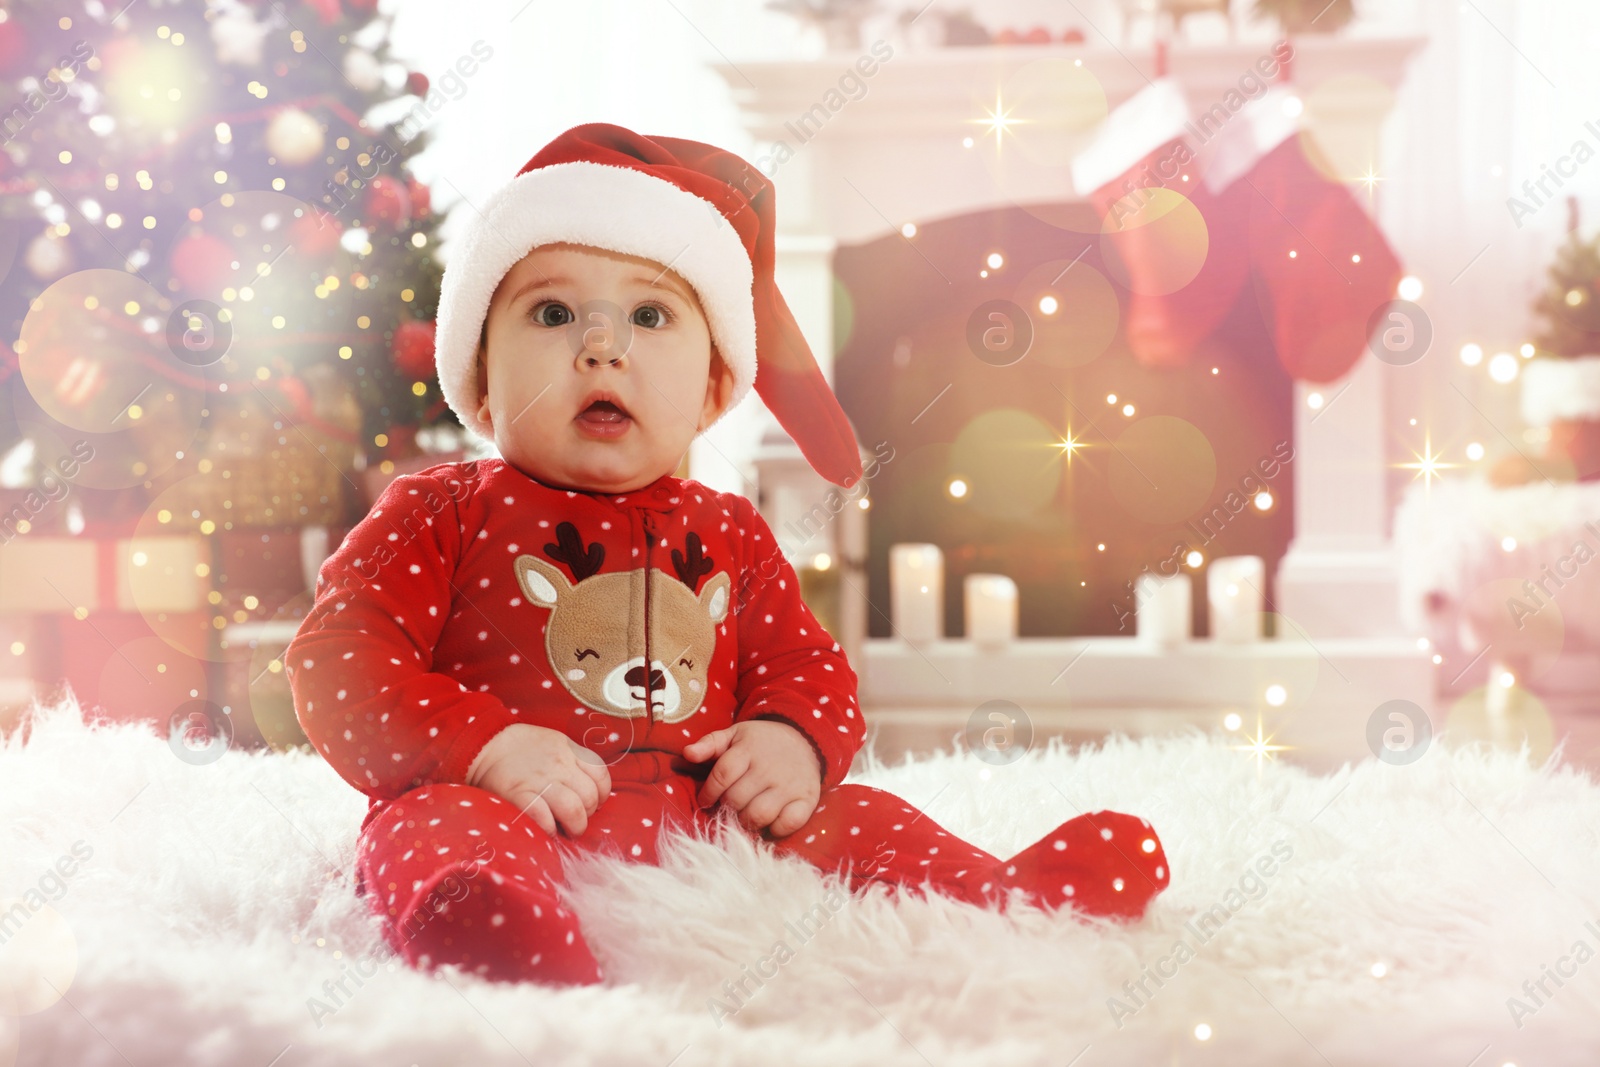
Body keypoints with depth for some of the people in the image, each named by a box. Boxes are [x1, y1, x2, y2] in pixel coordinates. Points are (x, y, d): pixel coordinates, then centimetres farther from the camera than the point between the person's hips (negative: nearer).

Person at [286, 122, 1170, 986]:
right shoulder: (441, 517, 4)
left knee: (861, 822, -5)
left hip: (710, 825, 6)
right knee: (438, 827, -36)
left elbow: (803, 660, 23)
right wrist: (484, 743, -19)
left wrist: (794, 739, -2)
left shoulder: (726, 535, 18)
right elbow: (339, 658, -3)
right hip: (525, 826, -5)